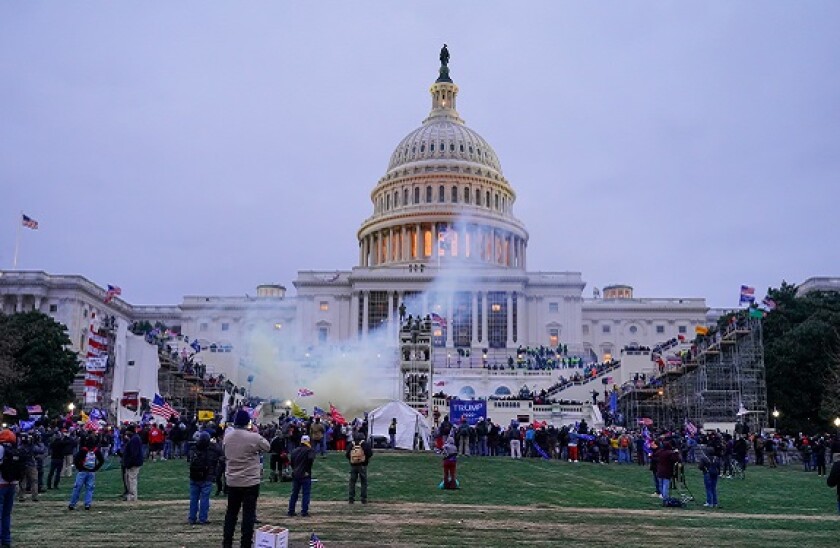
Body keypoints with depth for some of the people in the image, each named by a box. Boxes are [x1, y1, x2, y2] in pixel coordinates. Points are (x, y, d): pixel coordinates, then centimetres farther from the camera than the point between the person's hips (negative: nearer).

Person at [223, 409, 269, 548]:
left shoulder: (227, 436, -2)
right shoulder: (254, 437, -18)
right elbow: (266, 447, -2)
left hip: (232, 481, 5)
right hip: (250, 482, -5)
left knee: (231, 512, 17)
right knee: (248, 514, 3)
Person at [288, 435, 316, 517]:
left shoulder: (295, 450, 13)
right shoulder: (309, 450, -7)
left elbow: (291, 462, 15)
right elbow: (311, 459, -23)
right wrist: (308, 469, -14)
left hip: (295, 475, 6)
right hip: (305, 475, -6)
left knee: (294, 493, 13)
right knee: (306, 493, -1)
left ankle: (291, 511, 15)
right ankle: (304, 512, -4)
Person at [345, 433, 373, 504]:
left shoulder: (351, 444, 6)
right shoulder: (365, 443, -3)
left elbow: (346, 454, 3)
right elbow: (370, 453, -11)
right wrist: (367, 459, 7)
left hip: (353, 465, 2)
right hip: (362, 465, -2)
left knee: (352, 482, 11)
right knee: (364, 482, 6)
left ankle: (351, 498, 9)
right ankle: (364, 499, 4)